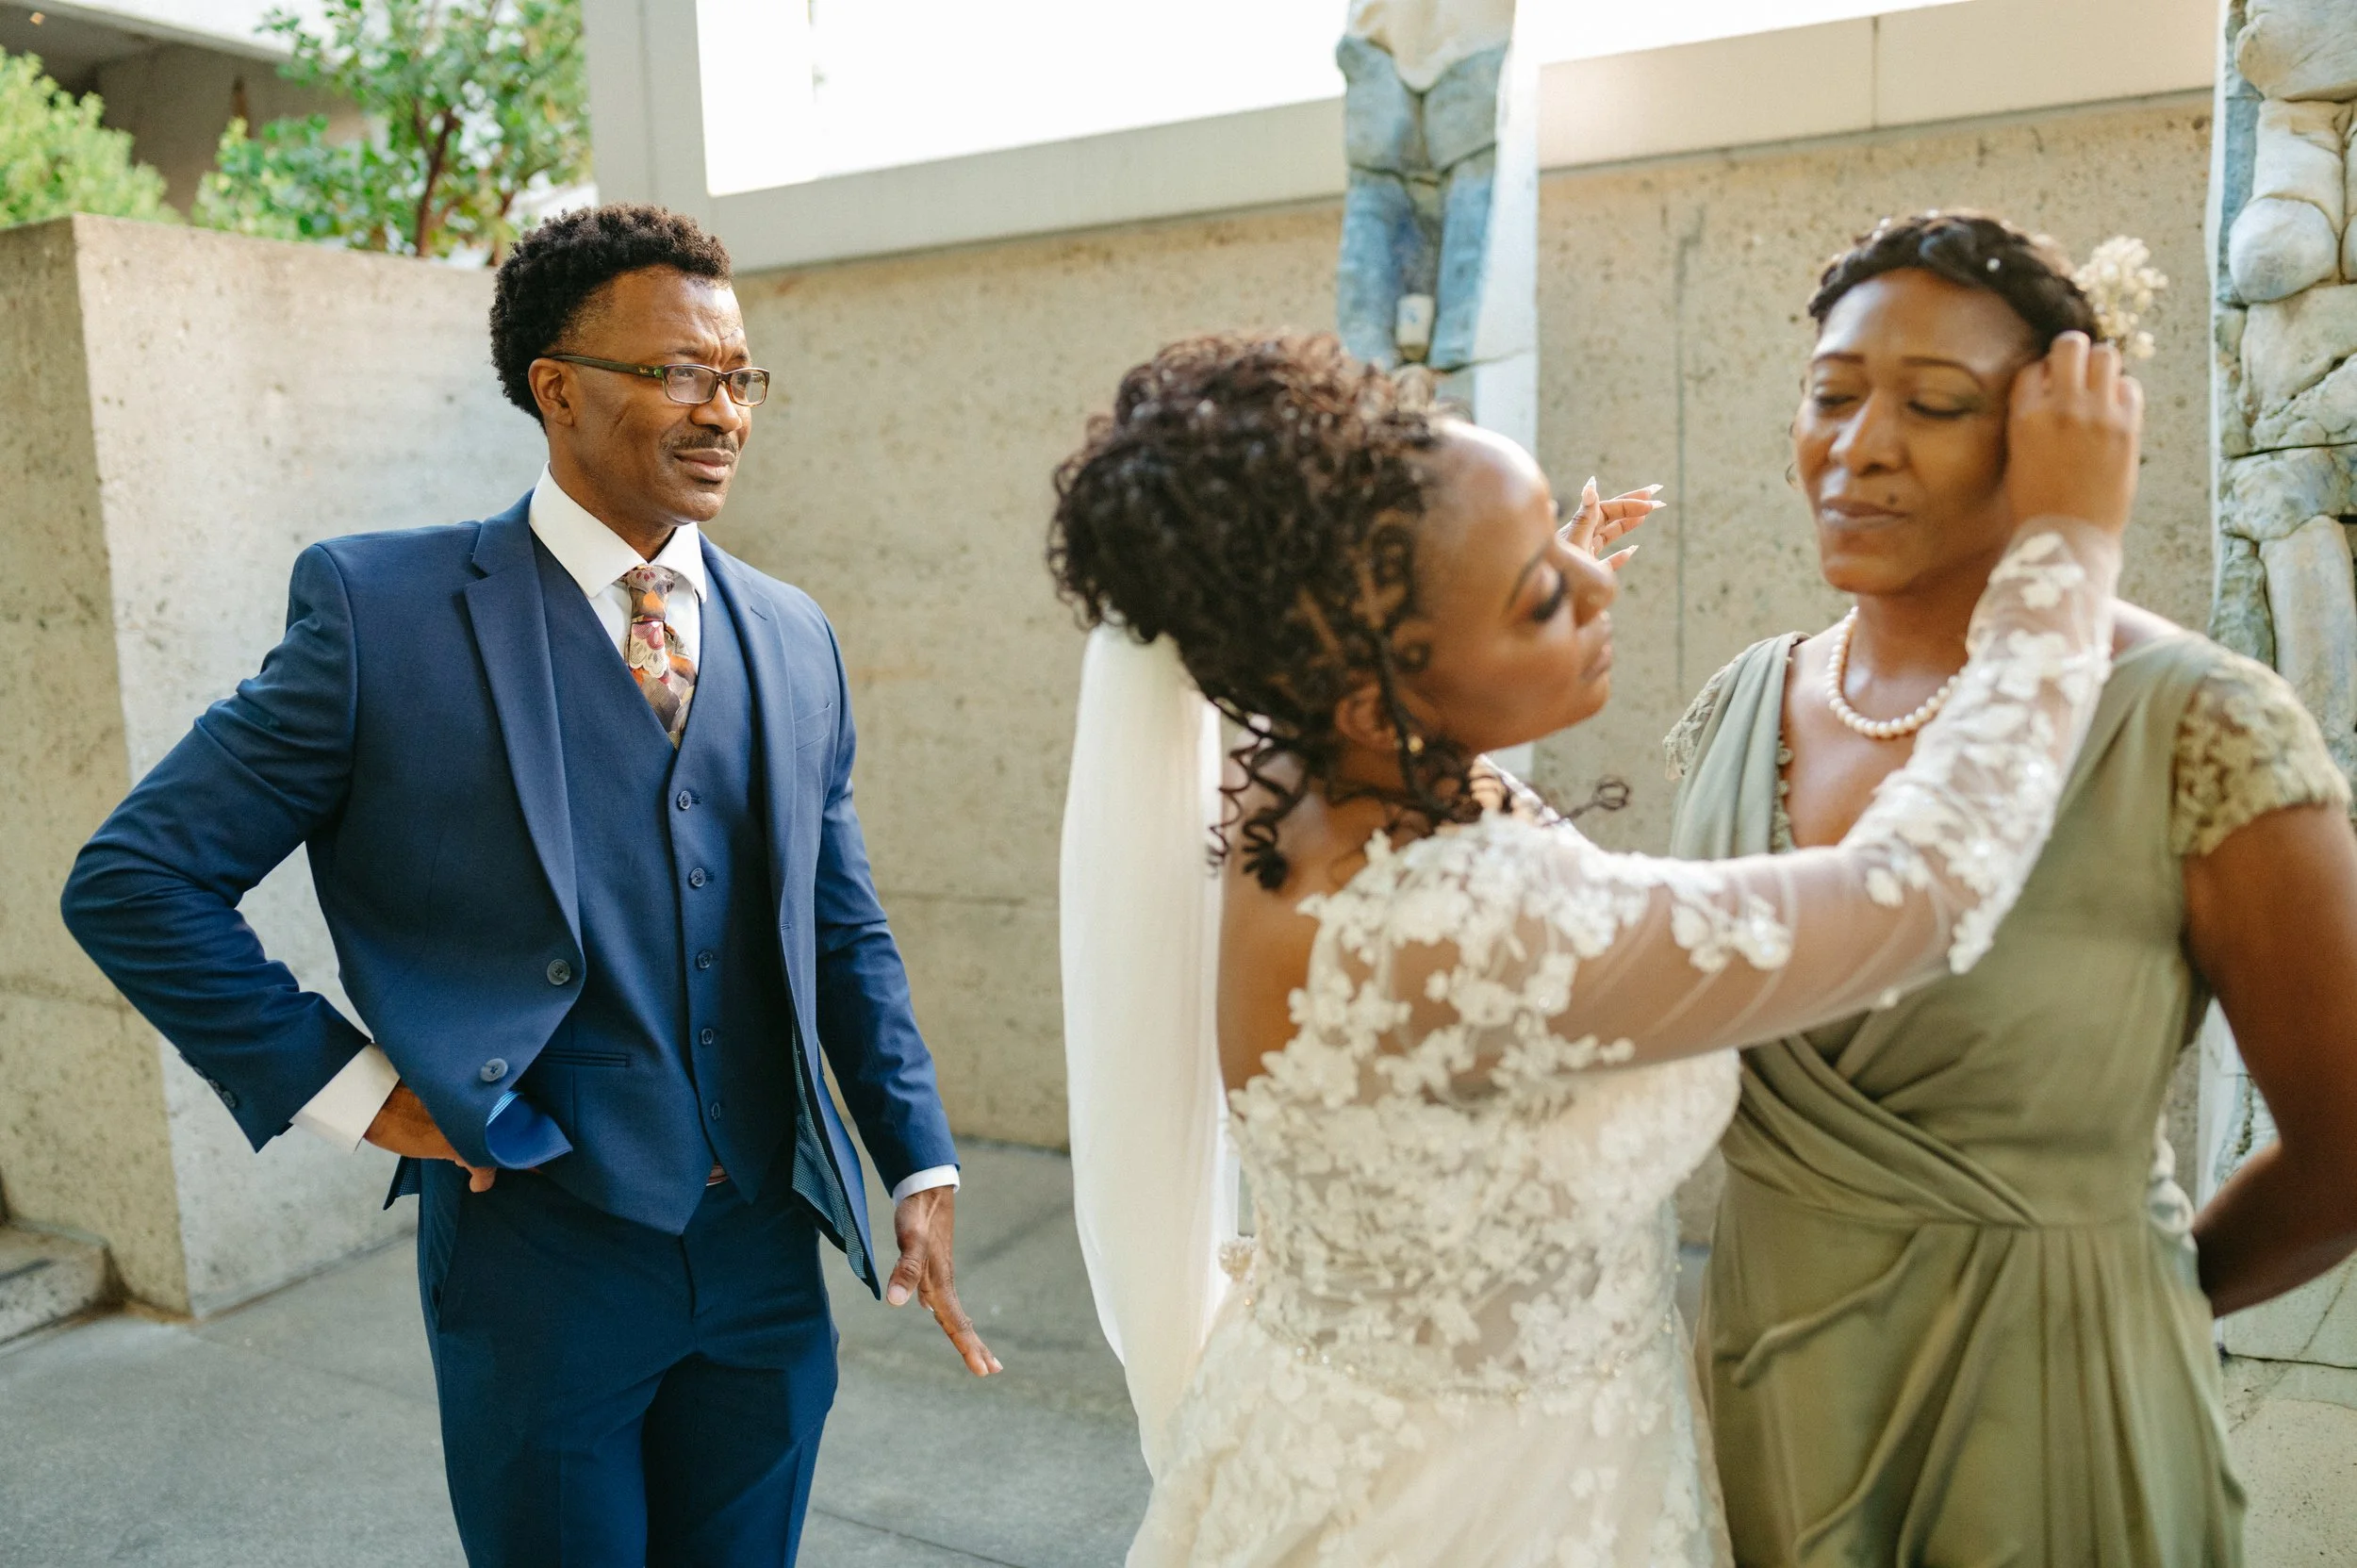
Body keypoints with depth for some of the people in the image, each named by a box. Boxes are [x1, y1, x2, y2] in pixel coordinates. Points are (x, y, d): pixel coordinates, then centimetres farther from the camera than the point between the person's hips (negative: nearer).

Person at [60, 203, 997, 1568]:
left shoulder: (794, 637, 5)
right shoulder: (383, 607, -9)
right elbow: (134, 880, -6)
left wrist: (925, 1167, 3)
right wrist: (346, 1085, -10)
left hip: (767, 1252, 4)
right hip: (541, 1251, -4)